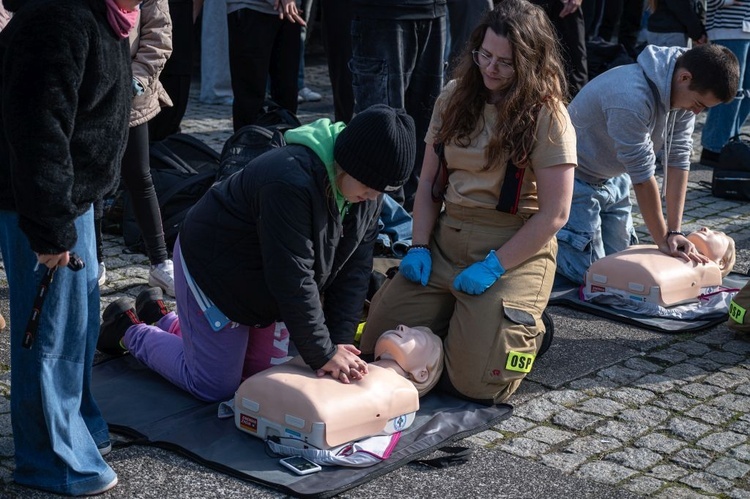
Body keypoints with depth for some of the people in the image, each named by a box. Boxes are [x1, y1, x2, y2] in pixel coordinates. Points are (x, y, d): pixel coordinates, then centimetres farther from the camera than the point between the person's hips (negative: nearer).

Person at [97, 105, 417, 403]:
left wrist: (339, 341, -16)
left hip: (263, 277, 9)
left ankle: (163, 318, 33)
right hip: (212, 265, -8)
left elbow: (354, 267, -8)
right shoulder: (291, 183, -38)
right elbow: (292, 279, -35)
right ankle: (130, 329, 18)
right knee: (215, 387, -4)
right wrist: (323, 354, -27)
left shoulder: (368, 189, -11)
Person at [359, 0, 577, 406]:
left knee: (474, 381, -15)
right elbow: (428, 180, 10)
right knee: (376, 345, -3)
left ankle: (525, 328, 16)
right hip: (446, 239, 5)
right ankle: (457, 318, 21)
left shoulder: (547, 116, -9)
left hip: (515, 250, -5)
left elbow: (554, 214, -12)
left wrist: (494, 266, -16)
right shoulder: (455, 97, 6)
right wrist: (420, 247, -2)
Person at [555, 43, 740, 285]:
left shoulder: (686, 93, -10)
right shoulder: (631, 98, -35)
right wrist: (663, 239, -19)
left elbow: (678, 160, -10)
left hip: (614, 179, 8)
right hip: (577, 181, -8)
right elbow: (643, 177, -28)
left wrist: (675, 232, -15)